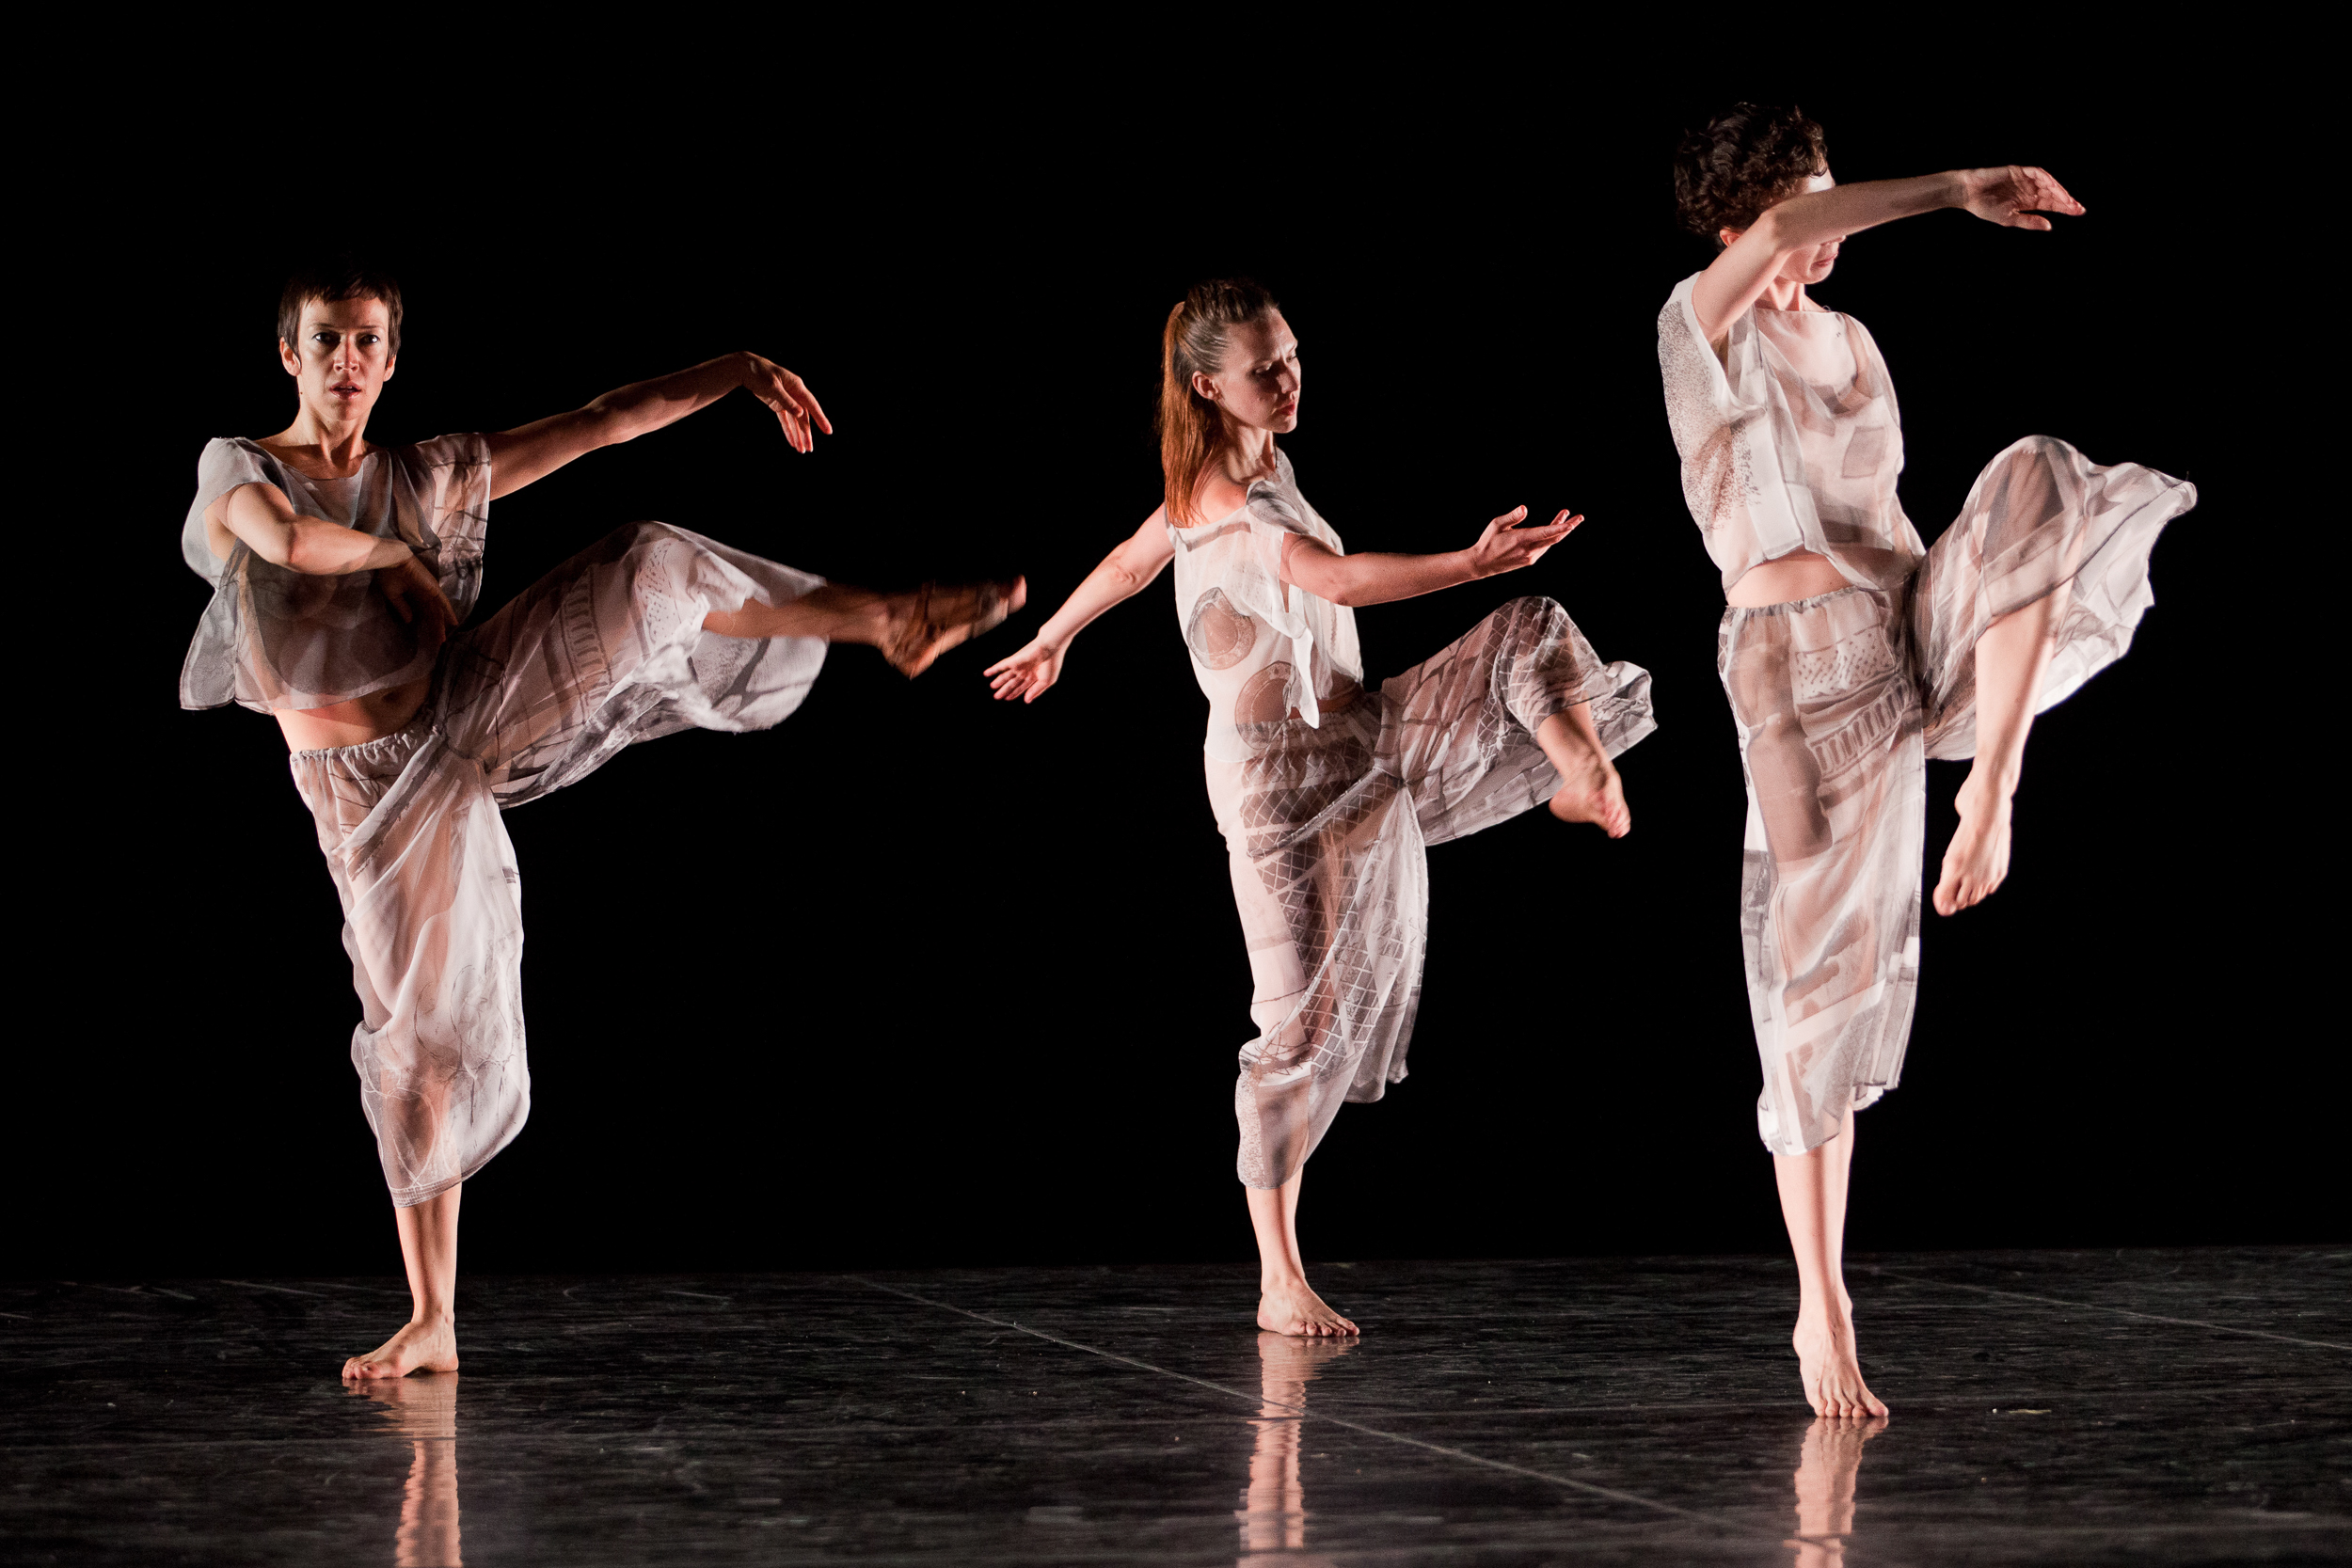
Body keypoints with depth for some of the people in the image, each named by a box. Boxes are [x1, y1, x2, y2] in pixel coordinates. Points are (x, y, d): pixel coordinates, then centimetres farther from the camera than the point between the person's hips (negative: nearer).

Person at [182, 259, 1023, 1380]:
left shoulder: (426, 477, 5)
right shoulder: (234, 470, -2)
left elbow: (599, 425, 3)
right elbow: (288, 539, -26)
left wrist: (735, 371, -3)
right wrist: (399, 555, -9)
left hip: (465, 716, 2)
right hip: (367, 792, -2)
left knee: (644, 571, -19)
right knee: (416, 1035, 0)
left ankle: (892, 621, -17)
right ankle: (431, 1323, 9)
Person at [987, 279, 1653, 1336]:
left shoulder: (1259, 471, 7)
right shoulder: (1231, 503, -21)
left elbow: (1130, 561, 22)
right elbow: (1335, 579, -40)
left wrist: (1048, 641, 38)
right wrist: (1471, 562, -50)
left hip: (1359, 743, 8)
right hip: (1284, 779, -8)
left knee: (1529, 634, -8)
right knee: (1308, 1018, -5)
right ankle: (1280, 1283, 1)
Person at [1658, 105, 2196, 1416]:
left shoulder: (1852, 344, 18)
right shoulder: (1703, 328, -4)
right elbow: (1781, 240, -26)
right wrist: (1958, 189, -30)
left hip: (1915, 633, 6)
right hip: (1802, 665, -5)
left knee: (2038, 484, -22)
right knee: (1825, 979, -4)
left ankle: (1988, 800, -22)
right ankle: (1824, 1312, 5)